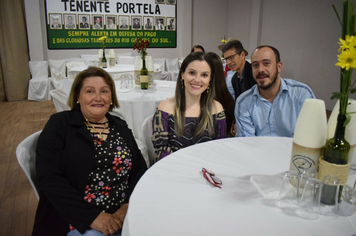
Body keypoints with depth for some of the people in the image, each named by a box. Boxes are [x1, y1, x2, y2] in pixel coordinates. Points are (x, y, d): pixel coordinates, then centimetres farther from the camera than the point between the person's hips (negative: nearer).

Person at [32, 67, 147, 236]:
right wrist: (92, 216, -16)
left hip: (123, 216, 4)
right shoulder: (59, 125, 0)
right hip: (77, 221, -4)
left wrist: (128, 206, -11)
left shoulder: (120, 127, 11)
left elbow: (140, 169, 6)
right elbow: (49, 178, -10)